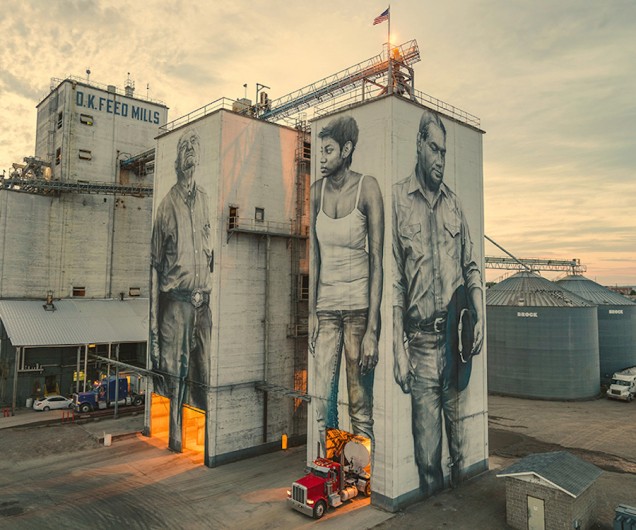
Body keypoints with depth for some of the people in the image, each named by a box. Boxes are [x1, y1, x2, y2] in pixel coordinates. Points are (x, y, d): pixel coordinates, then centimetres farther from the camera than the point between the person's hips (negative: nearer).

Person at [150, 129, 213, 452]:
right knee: (174, 374, 4)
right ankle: (175, 438, 19)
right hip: (175, 301, -3)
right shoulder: (166, 205, -1)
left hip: (203, 302, 4)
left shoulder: (204, 199, 11)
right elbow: (155, 265, 0)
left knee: (206, 374, 8)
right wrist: (153, 324, -3)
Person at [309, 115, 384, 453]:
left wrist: (372, 329, -15)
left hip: (359, 304, -4)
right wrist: (311, 312, 3)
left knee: (360, 407, 2)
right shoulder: (317, 191, 5)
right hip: (326, 306, 4)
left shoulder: (367, 188, -8)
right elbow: (314, 256, 8)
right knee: (322, 402, 4)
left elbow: (377, 260, -11)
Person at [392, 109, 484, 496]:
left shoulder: (454, 203, 12)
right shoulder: (398, 199, -2)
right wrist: (398, 350, -10)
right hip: (422, 341, -3)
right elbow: (393, 281, -6)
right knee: (427, 446, 5)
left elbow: (471, 267, 16)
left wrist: (480, 317, 0)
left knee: (459, 431, 15)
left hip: (457, 337, 4)